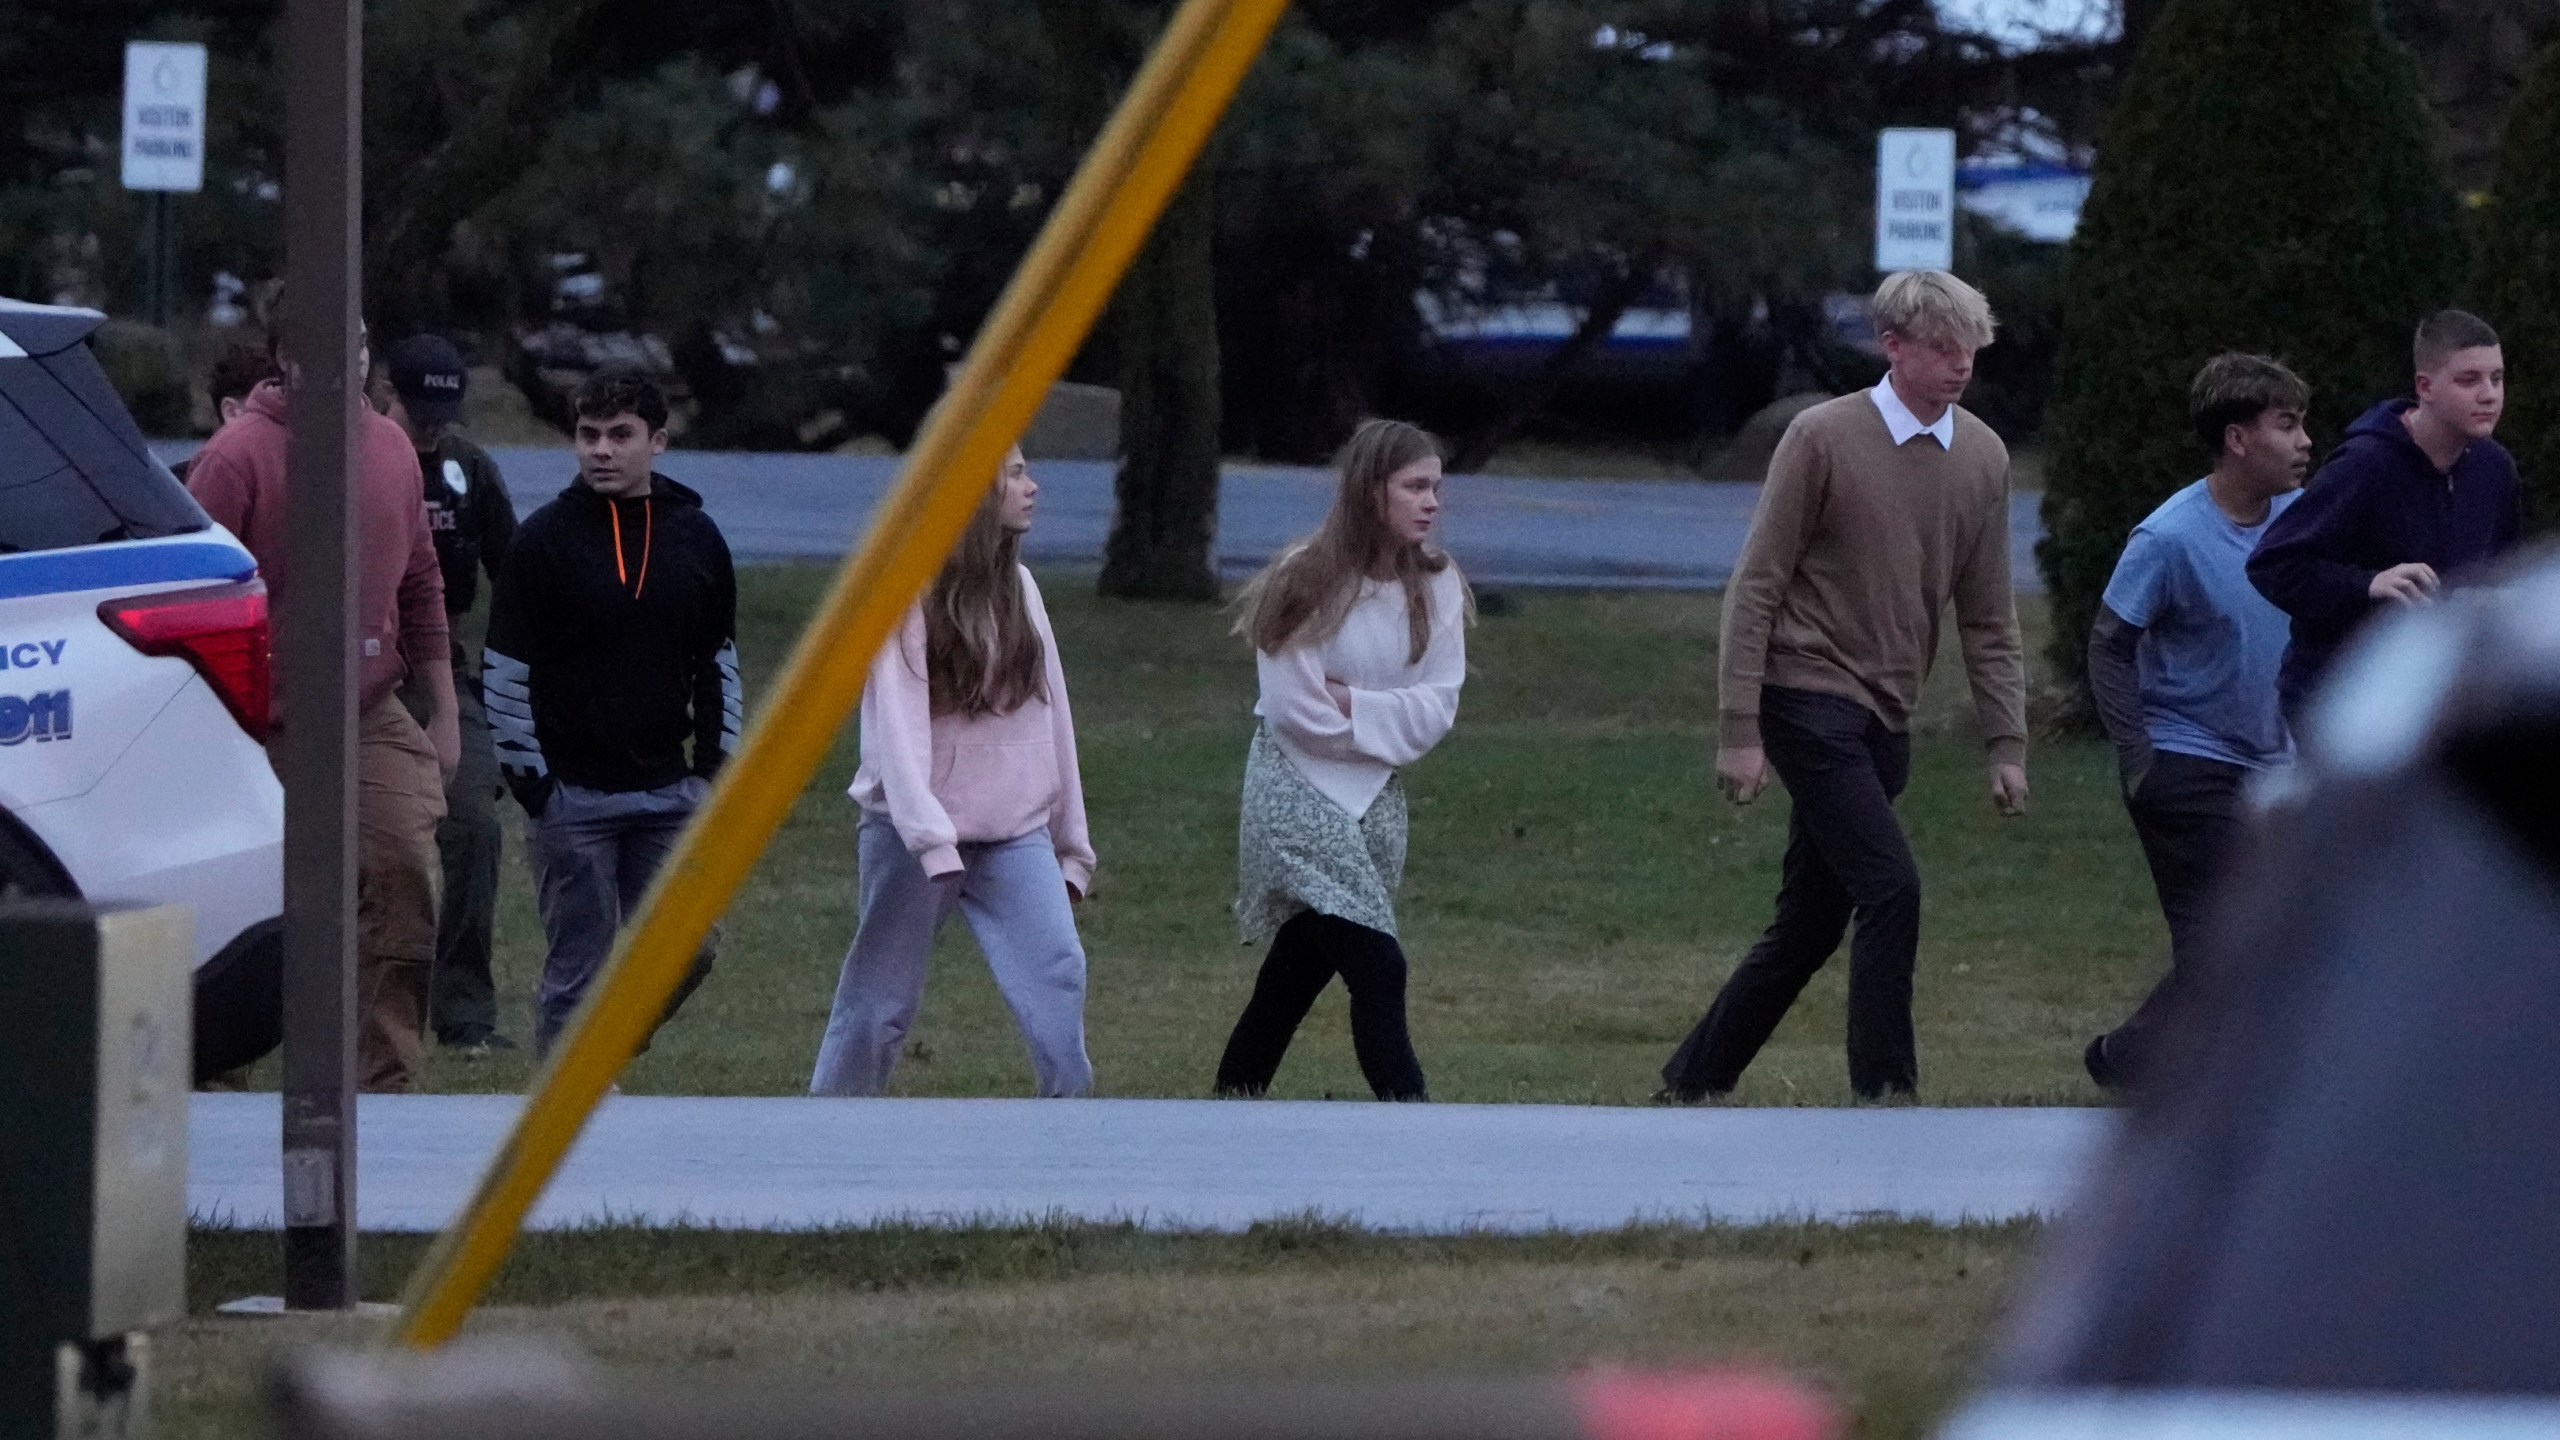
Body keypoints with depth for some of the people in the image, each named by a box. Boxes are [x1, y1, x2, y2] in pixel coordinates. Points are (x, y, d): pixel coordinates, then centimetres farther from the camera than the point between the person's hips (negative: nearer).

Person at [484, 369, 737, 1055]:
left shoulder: (696, 537, 8)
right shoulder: (546, 537, -4)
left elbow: (719, 663, 17)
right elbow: (503, 670, -3)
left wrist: (715, 766, 9)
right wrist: (528, 778, -8)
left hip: (669, 791, 4)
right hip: (570, 793, -4)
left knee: (687, 949, 2)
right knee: (580, 966, -4)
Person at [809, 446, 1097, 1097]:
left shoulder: (1018, 586, 10)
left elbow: (1050, 715, 12)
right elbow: (896, 726, -15)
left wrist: (1072, 844, 12)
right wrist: (931, 842, -25)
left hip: (1016, 831, 4)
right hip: (919, 831, -4)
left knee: (1058, 975, -13)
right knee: (880, 1001, 3)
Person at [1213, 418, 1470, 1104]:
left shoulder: (1437, 587, 1)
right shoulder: (1311, 582, -14)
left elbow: (1436, 710, -4)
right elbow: (1295, 710, -14)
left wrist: (1352, 704, -16)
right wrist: (1388, 718, -6)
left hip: (1377, 798, 6)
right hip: (1298, 792, -6)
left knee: (1300, 971, 12)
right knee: (1377, 969, -15)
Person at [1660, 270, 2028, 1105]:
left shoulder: (1982, 458, 6)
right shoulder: (1824, 439, -9)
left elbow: (1988, 619, 12)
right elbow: (1756, 587, -7)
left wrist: (2007, 744, 5)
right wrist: (1740, 729, -12)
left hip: (1883, 721, 6)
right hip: (1810, 699, -6)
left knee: (1809, 927, 10)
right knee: (1890, 889, -18)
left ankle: (1691, 1084, 22)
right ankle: (1886, 1097, -12)